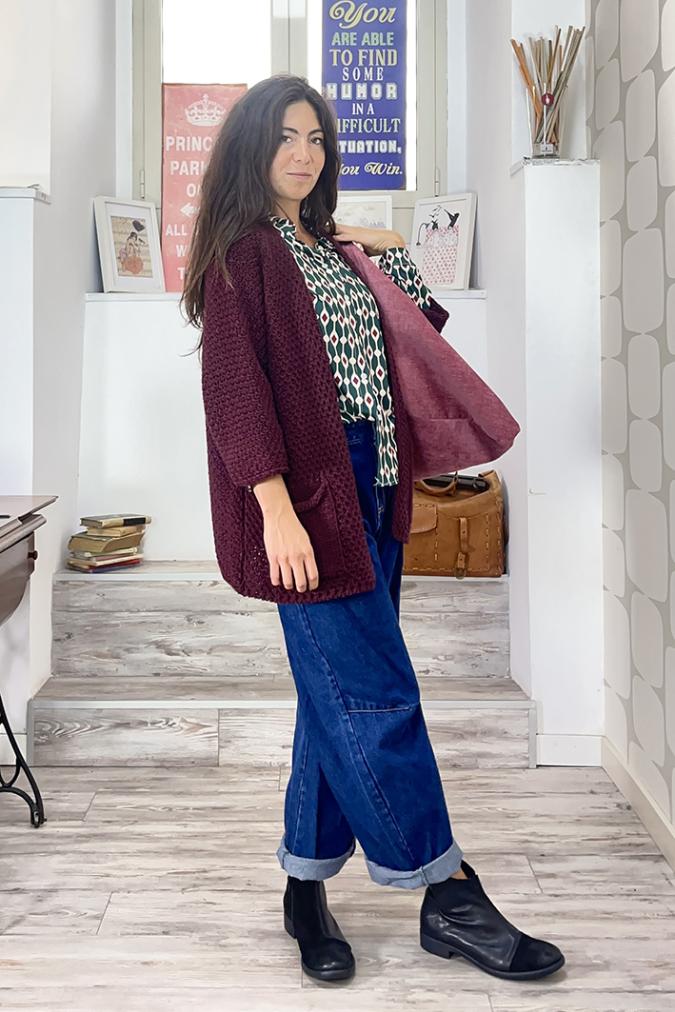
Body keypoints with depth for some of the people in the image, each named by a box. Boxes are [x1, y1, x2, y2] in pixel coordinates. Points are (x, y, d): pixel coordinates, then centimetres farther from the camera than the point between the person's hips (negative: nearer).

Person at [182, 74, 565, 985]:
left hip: (368, 485, 8)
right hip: (306, 492, -8)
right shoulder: (241, 252, -3)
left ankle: (307, 891, 22)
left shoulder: (335, 248, 19)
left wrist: (393, 259, 12)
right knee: (377, 694, -5)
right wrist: (276, 508, -20)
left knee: (339, 696, 10)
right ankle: (449, 897, 7)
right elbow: (235, 385, -12)